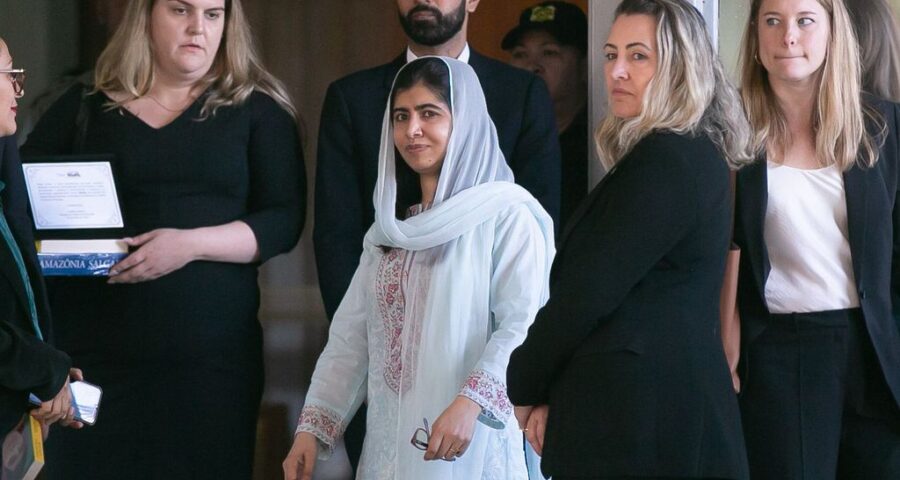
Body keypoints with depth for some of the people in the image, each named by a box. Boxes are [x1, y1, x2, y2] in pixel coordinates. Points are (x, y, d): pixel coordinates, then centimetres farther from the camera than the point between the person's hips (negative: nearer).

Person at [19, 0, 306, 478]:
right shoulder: (82, 108, 12)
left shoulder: (258, 110, 9)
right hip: (94, 350, 1)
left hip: (214, 349, -1)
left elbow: (284, 221, 1)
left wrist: (193, 244, -15)